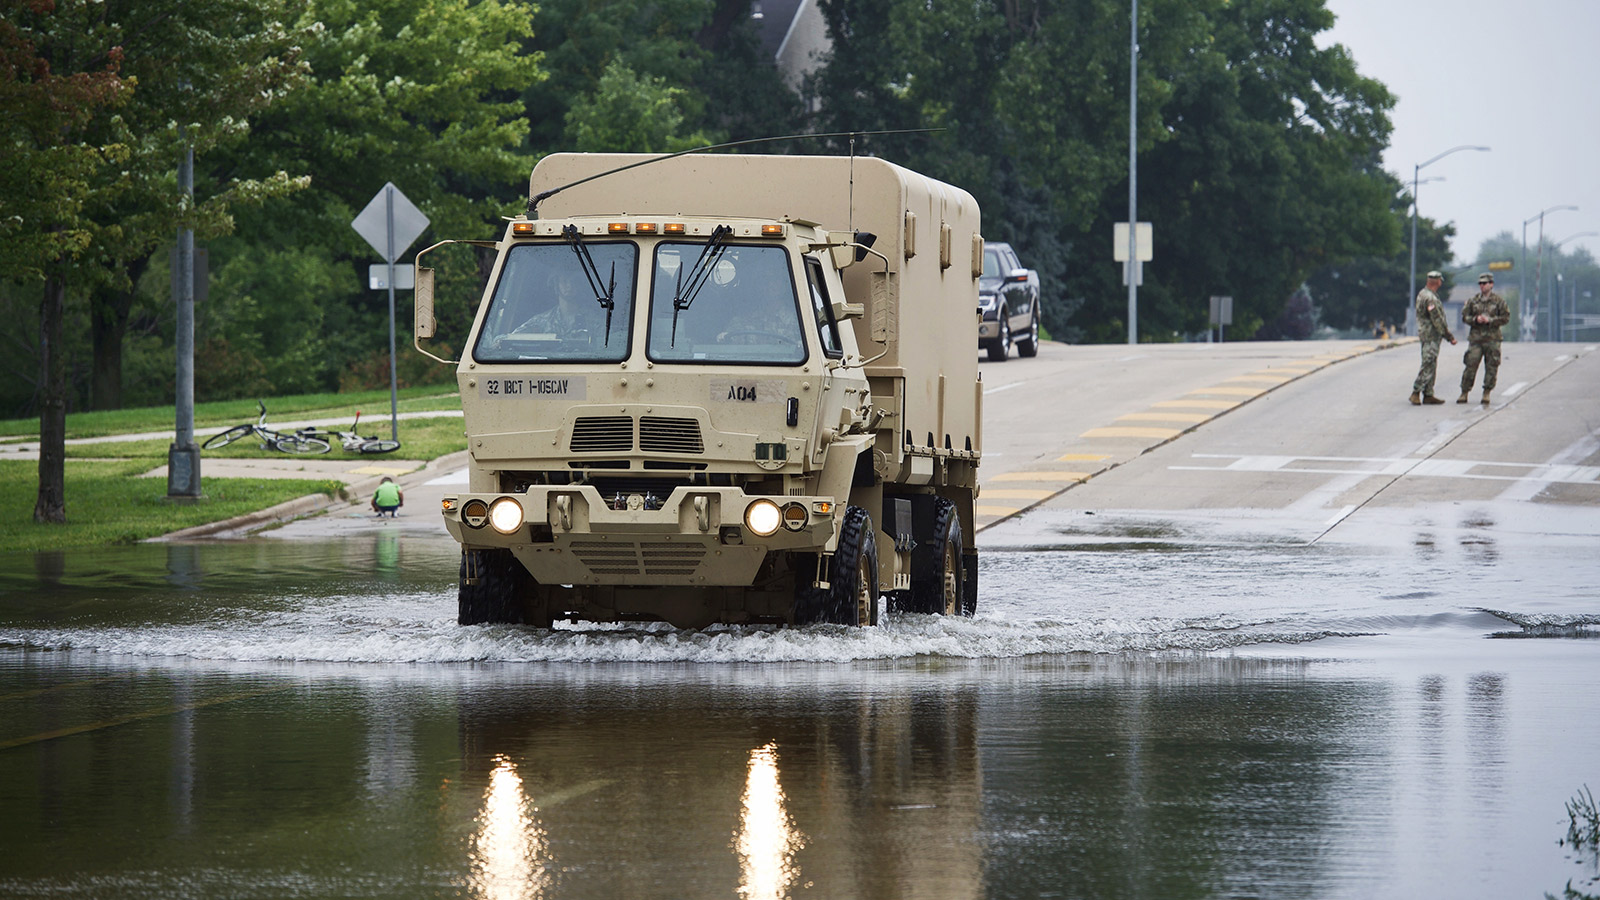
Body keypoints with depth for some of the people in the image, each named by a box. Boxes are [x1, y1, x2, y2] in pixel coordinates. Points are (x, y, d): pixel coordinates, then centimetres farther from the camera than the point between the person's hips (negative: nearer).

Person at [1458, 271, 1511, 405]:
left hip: (1492, 339, -1)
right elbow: (1464, 316, 9)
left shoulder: (1499, 301, 3)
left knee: (1491, 367, 0)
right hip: (1475, 338, 1)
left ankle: (1486, 394, 8)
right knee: (1470, 366, -3)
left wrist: (1490, 320, -12)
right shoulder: (1473, 301, 8)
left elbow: (1505, 317, -1)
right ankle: (1464, 393, 4)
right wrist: (1475, 319, -10)